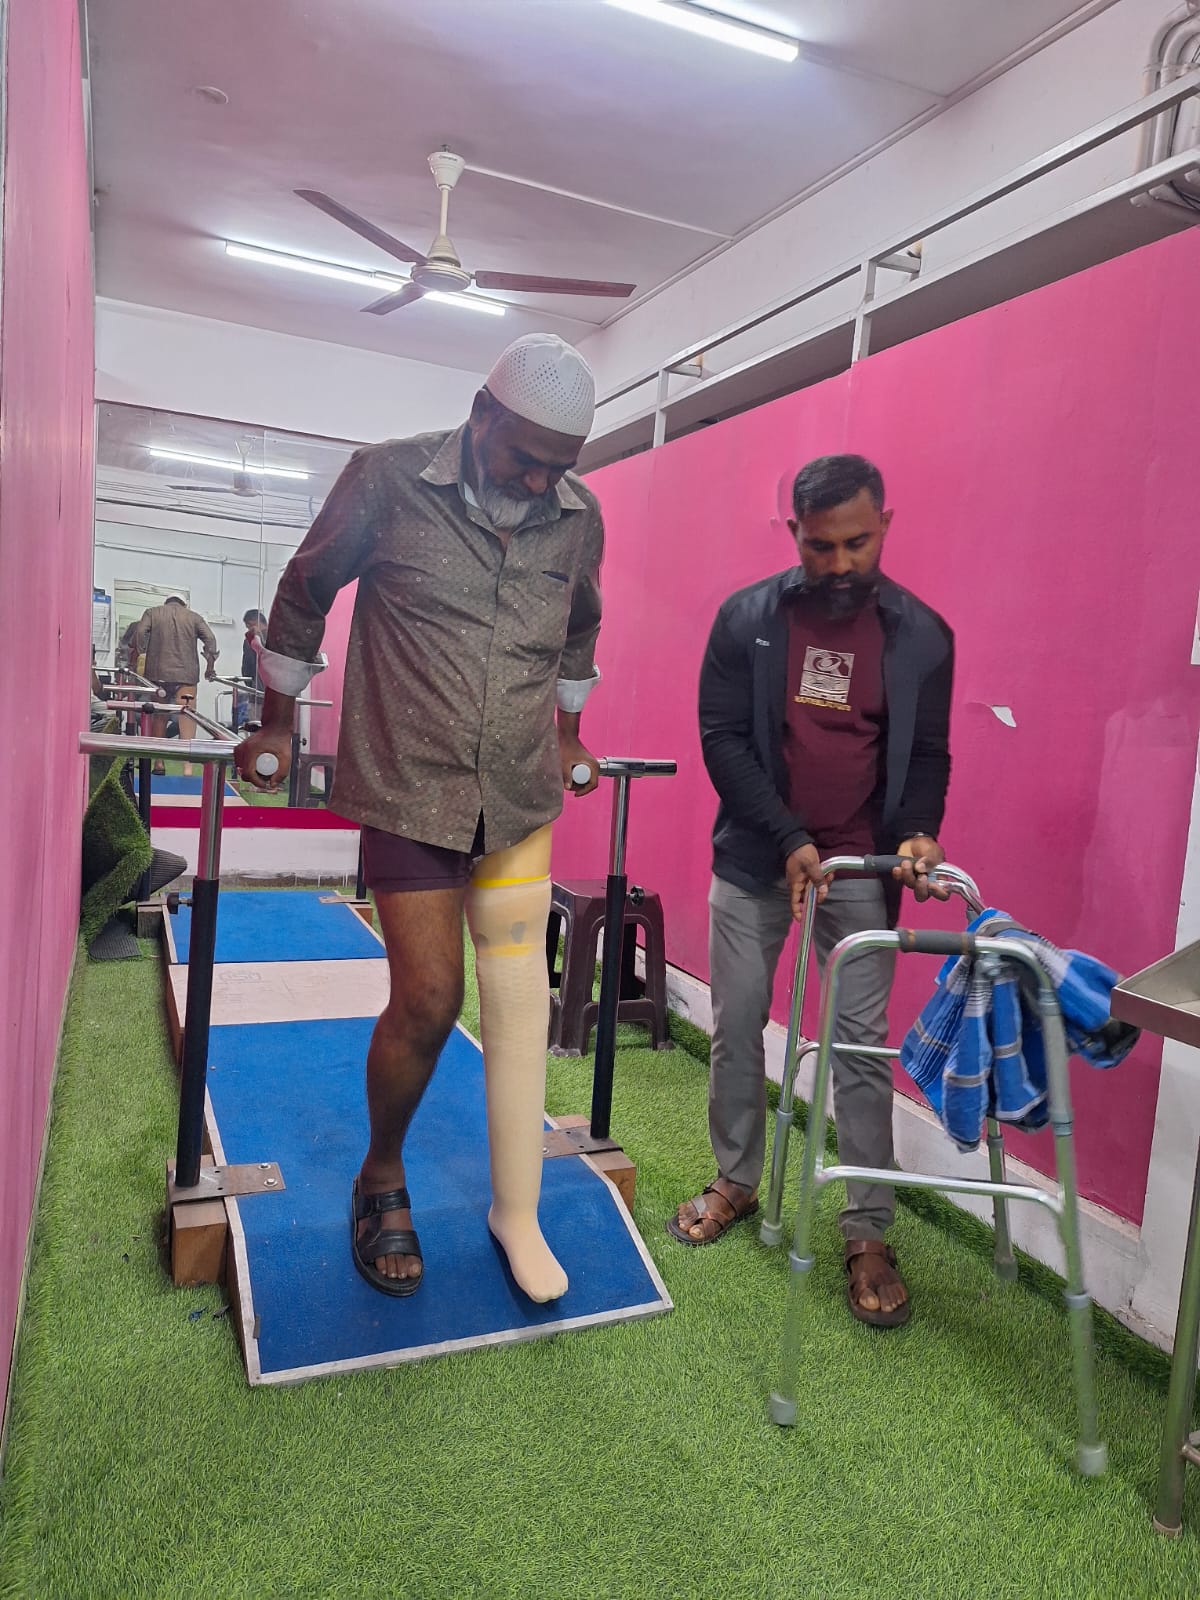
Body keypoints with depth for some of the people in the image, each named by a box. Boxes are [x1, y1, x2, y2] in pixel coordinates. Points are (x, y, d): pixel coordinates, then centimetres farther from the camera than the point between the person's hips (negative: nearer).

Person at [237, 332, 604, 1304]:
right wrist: (277, 727, 10)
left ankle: (517, 1212, 21)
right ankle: (383, 1180, 27)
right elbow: (306, 593, 5)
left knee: (519, 1000, 4)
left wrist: (570, 737, 27)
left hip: (522, 793, 3)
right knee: (428, 999, -2)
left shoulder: (579, 517, 3)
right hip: (410, 788, -3)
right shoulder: (389, 480, -6)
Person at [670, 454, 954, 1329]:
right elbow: (723, 737, -7)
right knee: (737, 1029, 10)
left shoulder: (923, 634, -3)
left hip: (861, 870, 0)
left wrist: (918, 831, -19)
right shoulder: (746, 618, -5)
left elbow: (926, 753, 1)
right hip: (752, 860, 1)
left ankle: (869, 1233, 14)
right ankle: (736, 1181, 31)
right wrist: (788, 837, -17)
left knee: (863, 1044, 1)